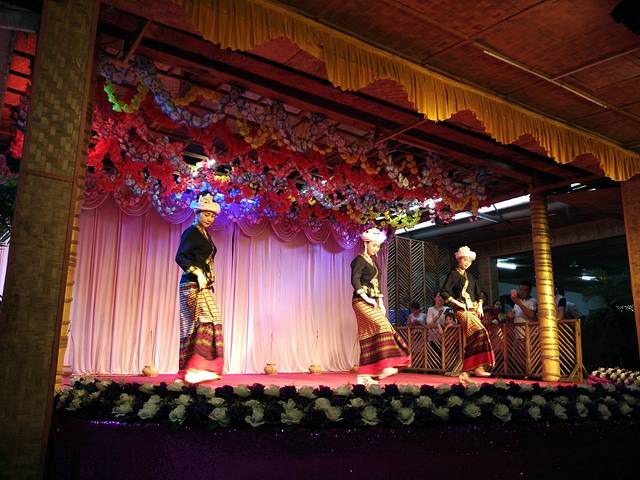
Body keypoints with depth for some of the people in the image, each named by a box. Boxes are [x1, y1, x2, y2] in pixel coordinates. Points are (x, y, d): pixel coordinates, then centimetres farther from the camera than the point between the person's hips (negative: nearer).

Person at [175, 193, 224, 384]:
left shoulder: (205, 234, 19)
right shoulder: (191, 232, -6)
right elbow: (180, 257, -16)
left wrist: (207, 279, 14)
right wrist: (197, 273, -22)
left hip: (204, 286, 9)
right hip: (193, 286, -9)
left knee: (194, 326, 6)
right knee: (206, 321, -17)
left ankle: (188, 371, 8)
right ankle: (195, 368, -19)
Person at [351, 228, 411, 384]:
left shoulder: (374, 262, 20)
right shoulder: (360, 259, -4)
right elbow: (355, 280, -16)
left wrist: (381, 304, 13)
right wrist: (366, 298, -21)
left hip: (372, 303, 8)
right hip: (362, 302, -8)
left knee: (369, 338, 3)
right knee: (382, 325, -25)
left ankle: (364, 375, 5)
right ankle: (384, 366, -28)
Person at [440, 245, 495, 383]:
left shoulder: (470, 277, 22)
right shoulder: (453, 274, 1)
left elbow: (478, 295, 26)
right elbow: (444, 292, -8)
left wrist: (480, 306, 9)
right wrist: (458, 303, -12)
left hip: (473, 310, 7)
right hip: (461, 310, -7)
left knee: (471, 341, -4)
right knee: (479, 332, -27)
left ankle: (464, 373, 0)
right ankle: (478, 366, -26)